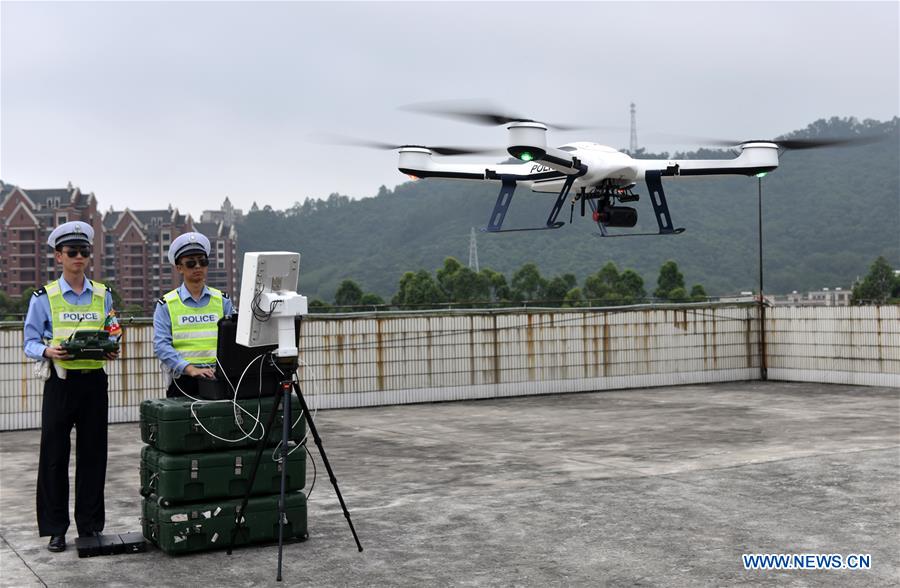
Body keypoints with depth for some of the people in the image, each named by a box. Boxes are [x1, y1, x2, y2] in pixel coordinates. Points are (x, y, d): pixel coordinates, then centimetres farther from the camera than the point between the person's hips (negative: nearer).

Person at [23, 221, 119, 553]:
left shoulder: (103, 295, 9)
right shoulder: (44, 298, 1)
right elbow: (30, 343, 2)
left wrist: (112, 351, -7)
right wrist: (48, 352, -19)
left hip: (94, 382, 2)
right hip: (61, 383, -2)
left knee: (93, 454, 6)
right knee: (55, 455, 1)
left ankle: (90, 525, 17)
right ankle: (56, 528, 11)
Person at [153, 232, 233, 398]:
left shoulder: (222, 301, 14)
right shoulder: (167, 305, 7)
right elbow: (161, 345, -4)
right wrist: (191, 369, -17)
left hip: (218, 379, 1)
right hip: (183, 380, -1)